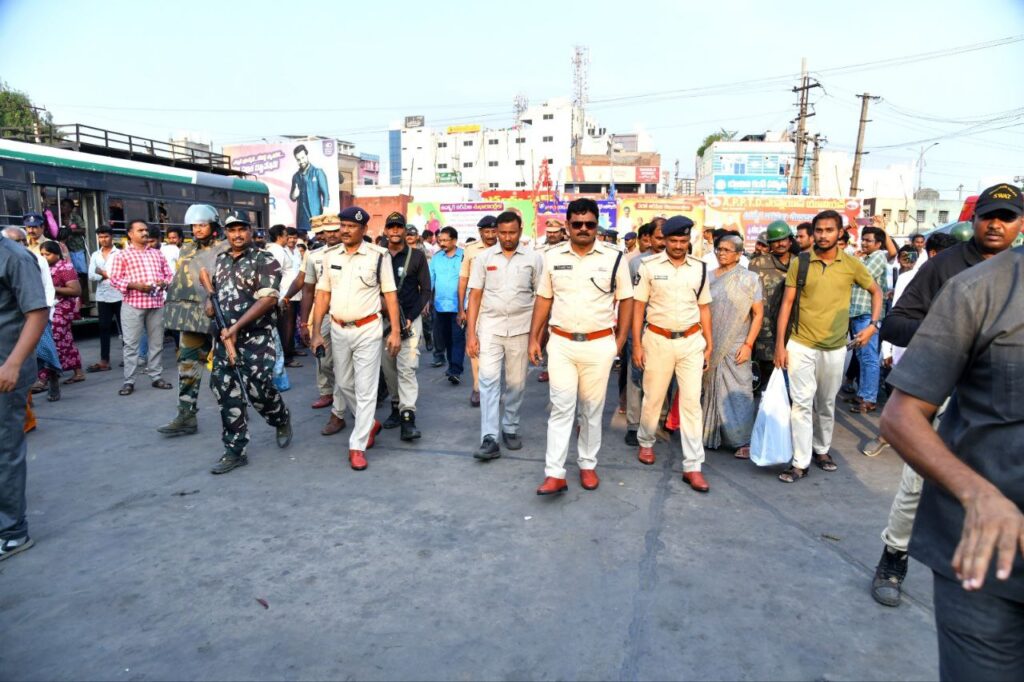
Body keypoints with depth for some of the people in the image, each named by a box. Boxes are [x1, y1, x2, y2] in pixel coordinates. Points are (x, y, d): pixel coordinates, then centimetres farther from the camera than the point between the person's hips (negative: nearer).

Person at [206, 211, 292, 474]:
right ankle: (235, 451, 14)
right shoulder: (220, 259, 14)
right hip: (224, 338, 6)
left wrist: (237, 327, -19)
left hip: (256, 338, -6)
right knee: (227, 395, 4)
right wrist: (210, 302, 5)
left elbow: (269, 299, -16)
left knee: (259, 390, -7)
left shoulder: (264, 260, -7)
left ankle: (282, 420, 26)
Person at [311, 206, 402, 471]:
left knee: (365, 389, -2)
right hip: (338, 330, 5)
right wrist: (316, 332, 2)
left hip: (367, 330, -5)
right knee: (344, 384, 16)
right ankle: (370, 424, 38)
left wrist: (395, 332, -9)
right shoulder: (330, 257, 5)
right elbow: (322, 295, 7)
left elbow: (390, 294, -5)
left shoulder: (378, 256, -6)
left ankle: (357, 446, 6)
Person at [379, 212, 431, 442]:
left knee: (407, 368, -11)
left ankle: (408, 417, -13)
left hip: (410, 318, -3)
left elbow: (426, 290, 1)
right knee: (388, 367, 8)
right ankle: (396, 407, 23)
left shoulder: (417, 255, 1)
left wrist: (410, 318, -9)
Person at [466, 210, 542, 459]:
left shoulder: (533, 258, 1)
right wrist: (471, 333, -3)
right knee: (489, 380, -7)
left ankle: (510, 429, 26)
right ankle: (490, 439, -7)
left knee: (516, 383, 8)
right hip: (490, 327, 0)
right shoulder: (484, 257, 3)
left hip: (521, 329, 0)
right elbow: (475, 296, 3)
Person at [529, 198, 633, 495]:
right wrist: (534, 338, 5)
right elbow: (543, 299, 9)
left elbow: (626, 300, 4)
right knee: (561, 407, -1)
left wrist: (620, 341, -1)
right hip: (561, 344, 1)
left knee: (592, 409, 11)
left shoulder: (614, 257, -1)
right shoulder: (552, 256, 4)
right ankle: (555, 474, 2)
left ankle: (588, 465, 26)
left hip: (599, 345, 0)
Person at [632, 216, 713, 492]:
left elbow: (704, 308, 10)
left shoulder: (699, 268, 5)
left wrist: (709, 343, 6)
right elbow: (638, 306, -2)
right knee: (653, 397, 12)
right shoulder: (649, 266, -4)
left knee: (691, 401, 0)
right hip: (658, 340, -1)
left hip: (691, 341, 2)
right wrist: (637, 344, -6)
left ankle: (692, 466, 5)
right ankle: (646, 441, 38)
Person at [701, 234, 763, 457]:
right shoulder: (708, 277, 5)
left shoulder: (749, 278, -1)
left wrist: (748, 344, -9)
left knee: (738, 392, -2)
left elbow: (758, 314, -2)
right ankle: (711, 434, 23)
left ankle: (742, 441, 8)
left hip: (736, 346, -3)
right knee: (711, 389, 10)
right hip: (710, 345, 3)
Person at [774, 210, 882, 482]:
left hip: (835, 347, 2)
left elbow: (876, 292, 14)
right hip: (800, 345, -2)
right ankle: (800, 462, 1)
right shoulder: (799, 263, -4)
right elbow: (787, 303, -3)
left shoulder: (851, 265, -1)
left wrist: (873, 324, 1)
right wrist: (780, 344, -7)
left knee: (826, 404, 15)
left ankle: (822, 449, 34)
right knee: (801, 403, -5)